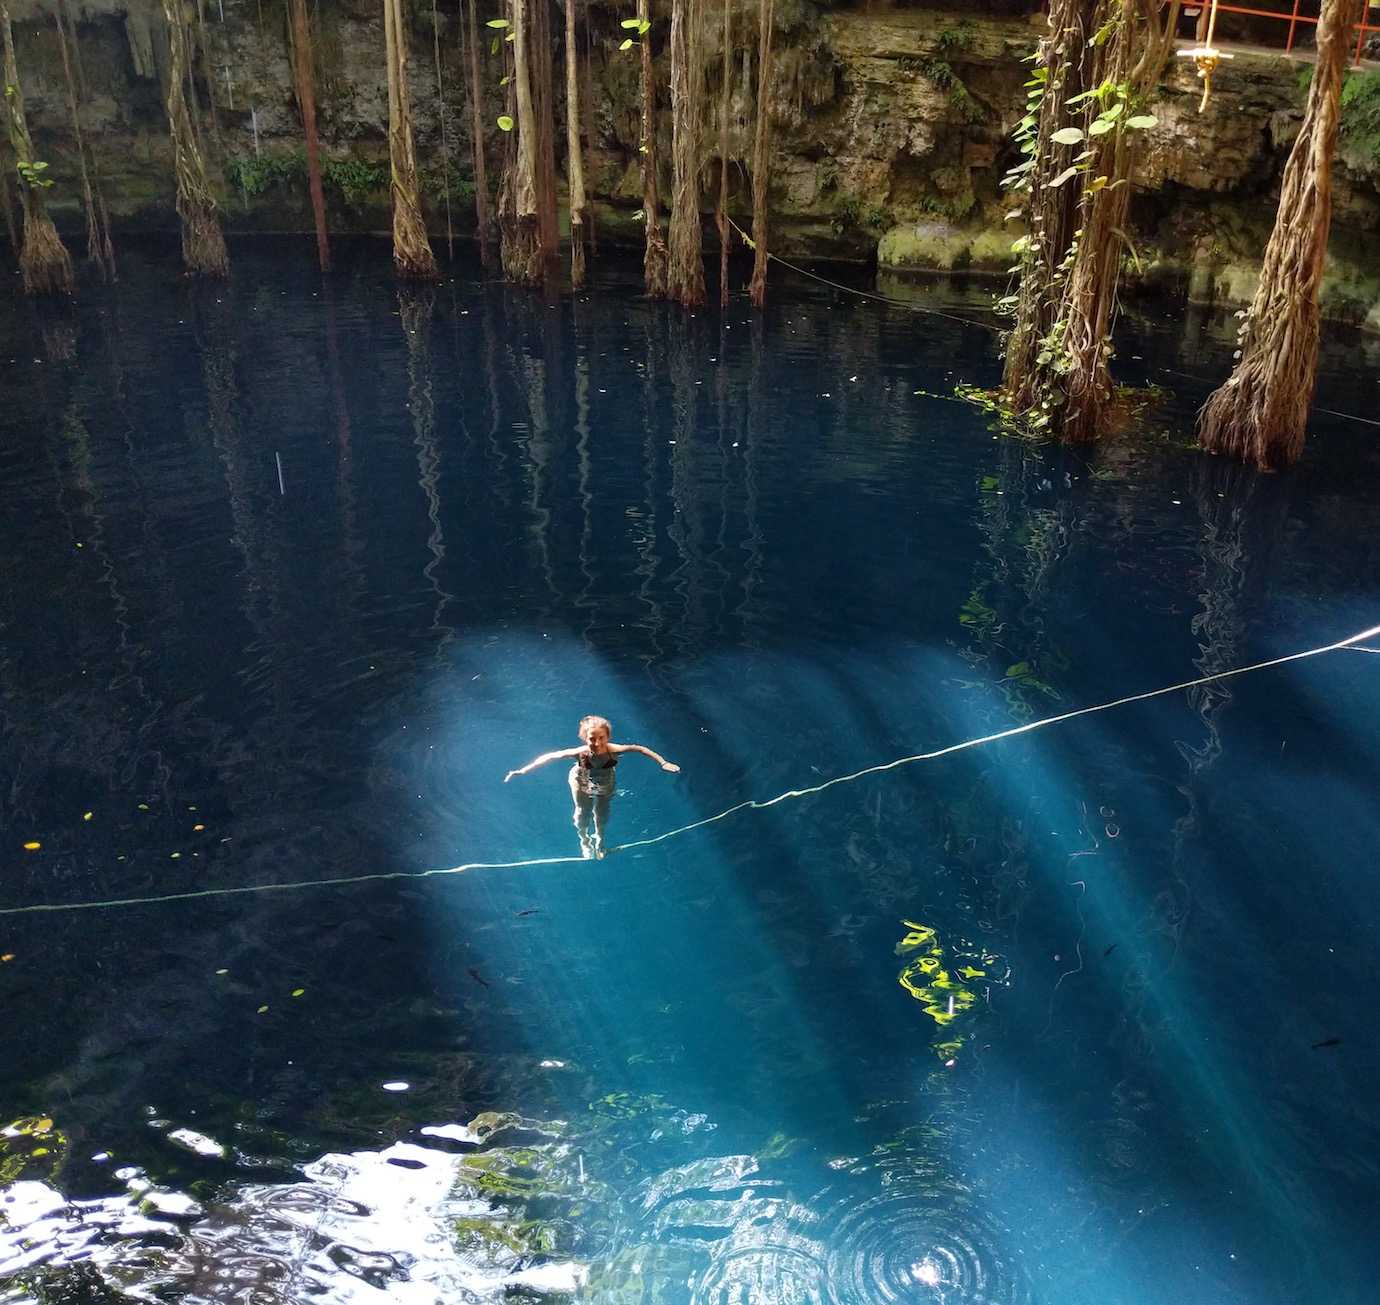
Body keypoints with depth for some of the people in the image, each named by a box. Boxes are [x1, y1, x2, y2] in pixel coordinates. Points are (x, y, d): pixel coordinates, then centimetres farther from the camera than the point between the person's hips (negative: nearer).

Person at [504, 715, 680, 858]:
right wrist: (523, 770, -36)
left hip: (605, 785, 1)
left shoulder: (613, 750, -42)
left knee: (601, 816, 21)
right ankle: (584, 841, 50)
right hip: (582, 783, -1)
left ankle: (599, 842, 53)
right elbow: (550, 757, -34)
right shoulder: (580, 753, -43)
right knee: (582, 814, 17)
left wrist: (663, 763, -30)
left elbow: (639, 749, -28)